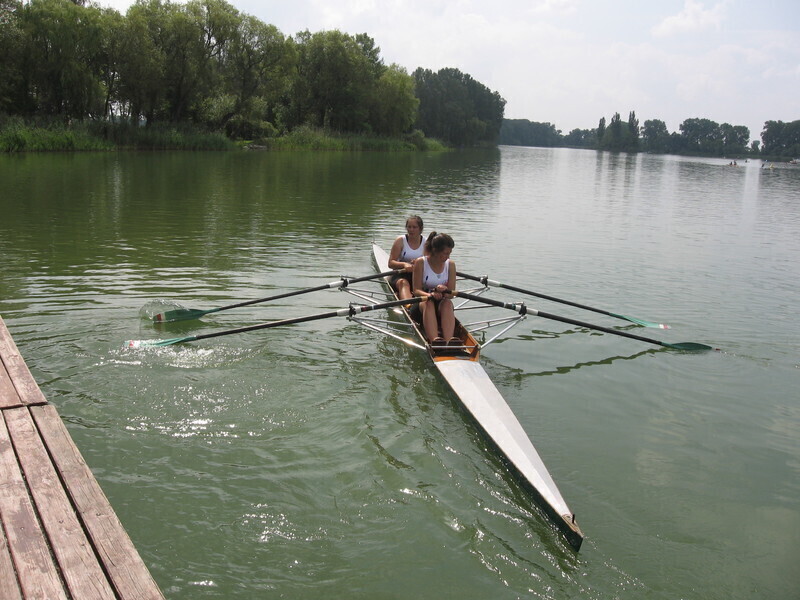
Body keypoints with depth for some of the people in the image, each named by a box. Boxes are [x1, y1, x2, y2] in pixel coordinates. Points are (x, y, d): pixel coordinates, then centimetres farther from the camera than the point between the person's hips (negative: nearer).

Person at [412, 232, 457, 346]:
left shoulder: (450, 265, 2)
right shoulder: (421, 263, -6)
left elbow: (451, 293, -3)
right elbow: (416, 290, -11)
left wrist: (444, 291, -28)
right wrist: (430, 294, -32)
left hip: (442, 307, 2)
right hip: (421, 304, -2)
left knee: (448, 302, -32)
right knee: (428, 303, -36)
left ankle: (449, 341, -55)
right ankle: (434, 340, -59)